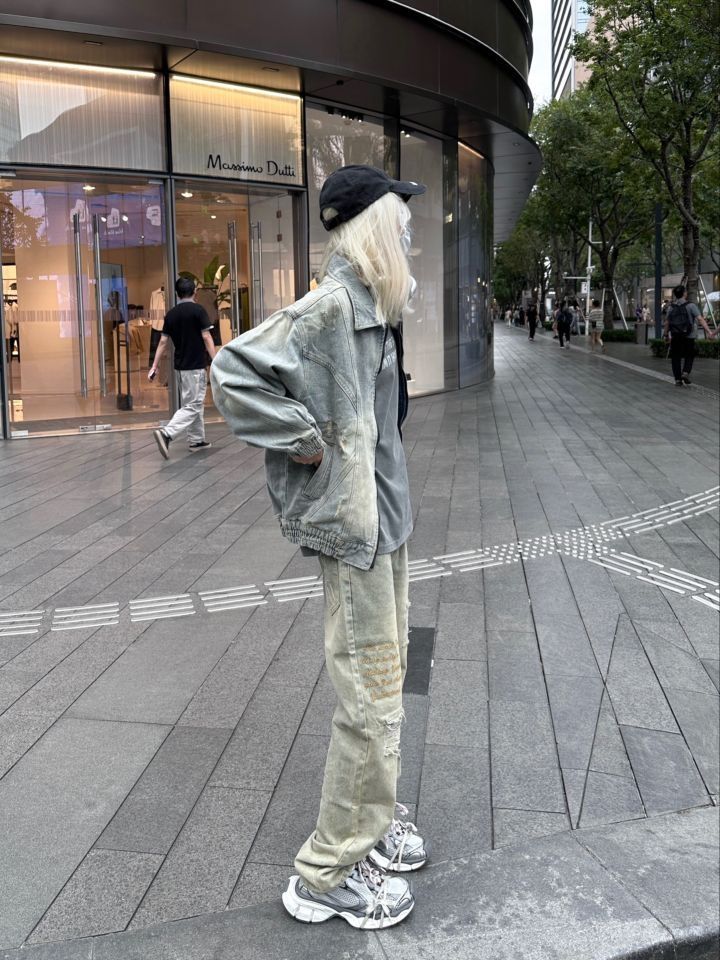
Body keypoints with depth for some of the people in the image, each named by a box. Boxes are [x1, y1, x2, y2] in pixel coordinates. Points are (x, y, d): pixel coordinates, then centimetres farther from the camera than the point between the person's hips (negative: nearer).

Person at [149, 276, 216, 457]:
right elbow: (207, 338, -15)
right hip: (195, 366, -7)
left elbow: (163, 342, 6)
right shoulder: (198, 310, -10)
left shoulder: (171, 314, 6)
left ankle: (196, 441, 20)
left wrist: (154, 366, 9)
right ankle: (166, 433, -23)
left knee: (196, 403, 17)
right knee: (192, 406, -8)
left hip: (181, 365, 7)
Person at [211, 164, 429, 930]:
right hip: (353, 519, -9)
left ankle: (371, 817, 38)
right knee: (370, 694, -2)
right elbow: (234, 372, -27)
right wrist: (306, 441, -21)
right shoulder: (332, 305, -18)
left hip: (386, 509, 10)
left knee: (384, 676, 19)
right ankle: (328, 874, 14)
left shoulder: (374, 303, 10)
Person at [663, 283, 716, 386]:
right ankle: (685, 372, -8)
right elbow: (700, 319, -16)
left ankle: (678, 379, 5)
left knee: (676, 358, 8)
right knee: (689, 356, 13)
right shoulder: (691, 306, -7)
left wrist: (665, 335, 22)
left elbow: (667, 323, 7)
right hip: (688, 337, -2)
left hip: (675, 338, 2)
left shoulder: (671, 308, 2)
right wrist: (709, 331, -19)